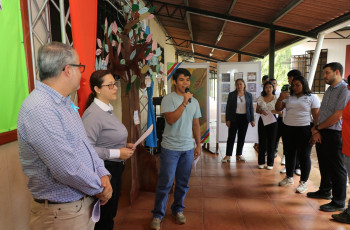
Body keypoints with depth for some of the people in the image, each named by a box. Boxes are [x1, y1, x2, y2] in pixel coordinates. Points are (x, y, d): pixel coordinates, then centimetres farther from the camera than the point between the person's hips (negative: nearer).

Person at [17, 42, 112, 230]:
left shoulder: (64, 103, 6)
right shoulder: (39, 109, -26)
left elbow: (85, 144, 10)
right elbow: (67, 169, -29)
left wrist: (103, 174, -4)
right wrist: (99, 188, -13)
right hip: (63, 213, -8)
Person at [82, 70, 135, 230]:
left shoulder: (107, 110, 9)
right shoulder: (93, 114, -22)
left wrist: (124, 146, 5)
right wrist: (117, 153, -22)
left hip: (115, 169, 9)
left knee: (111, 214, 24)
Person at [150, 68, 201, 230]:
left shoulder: (194, 101, 9)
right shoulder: (168, 99, -7)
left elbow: (196, 125, 14)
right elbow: (171, 119, -20)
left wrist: (198, 145, 12)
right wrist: (184, 102, -22)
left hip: (188, 149, 5)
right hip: (170, 148, -4)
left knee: (183, 183, 14)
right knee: (165, 183, 2)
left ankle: (177, 209, 33)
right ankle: (158, 214, 19)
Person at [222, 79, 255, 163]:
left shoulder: (249, 95, 5)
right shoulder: (231, 94, -1)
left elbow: (251, 108, 8)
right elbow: (228, 108, -1)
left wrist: (252, 120, 3)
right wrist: (227, 119, -6)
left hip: (244, 118, 2)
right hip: (234, 118, -2)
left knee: (242, 137, 9)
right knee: (231, 137, -1)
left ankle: (239, 154, 21)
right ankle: (228, 155, 6)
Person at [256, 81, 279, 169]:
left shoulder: (276, 98, 0)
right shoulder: (260, 98, 4)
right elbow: (257, 110, 8)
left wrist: (274, 111, -18)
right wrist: (261, 111, -13)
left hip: (272, 121, -1)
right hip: (262, 120, 1)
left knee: (271, 142, 3)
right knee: (262, 141, 4)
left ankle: (270, 163, 15)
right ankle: (261, 162, 15)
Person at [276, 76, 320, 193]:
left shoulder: (312, 98, -1)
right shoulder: (288, 97, 11)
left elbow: (316, 115, -5)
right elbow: (278, 109, 9)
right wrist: (280, 99, -9)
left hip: (304, 130, -4)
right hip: (288, 129, 5)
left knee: (304, 156, 3)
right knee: (289, 154, 14)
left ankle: (303, 182, 16)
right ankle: (289, 178, 30)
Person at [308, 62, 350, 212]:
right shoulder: (329, 90, 15)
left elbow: (337, 116, -19)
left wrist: (317, 127, -7)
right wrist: (316, 131, 0)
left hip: (334, 134, -8)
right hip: (321, 133, 9)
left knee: (337, 169, 1)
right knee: (324, 165, 20)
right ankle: (325, 191, 37)